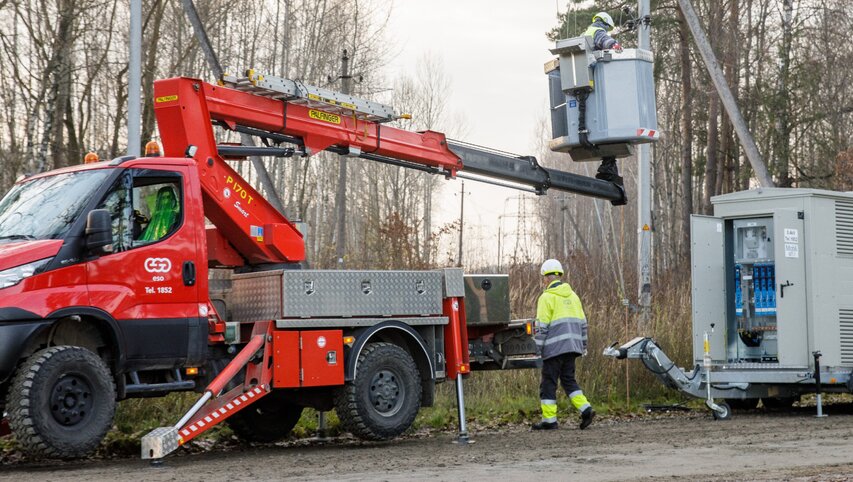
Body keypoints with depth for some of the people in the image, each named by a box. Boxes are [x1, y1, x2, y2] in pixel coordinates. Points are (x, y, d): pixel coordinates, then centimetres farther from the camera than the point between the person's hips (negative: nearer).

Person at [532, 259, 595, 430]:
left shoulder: (547, 297, -8)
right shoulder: (572, 295, 14)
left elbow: (542, 326, -12)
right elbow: (582, 322, 17)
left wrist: (537, 348, -8)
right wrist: (583, 345, 23)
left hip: (554, 347, -7)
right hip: (572, 346, 7)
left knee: (549, 382, 1)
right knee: (568, 379, 14)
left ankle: (549, 419, 2)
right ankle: (585, 408, -1)